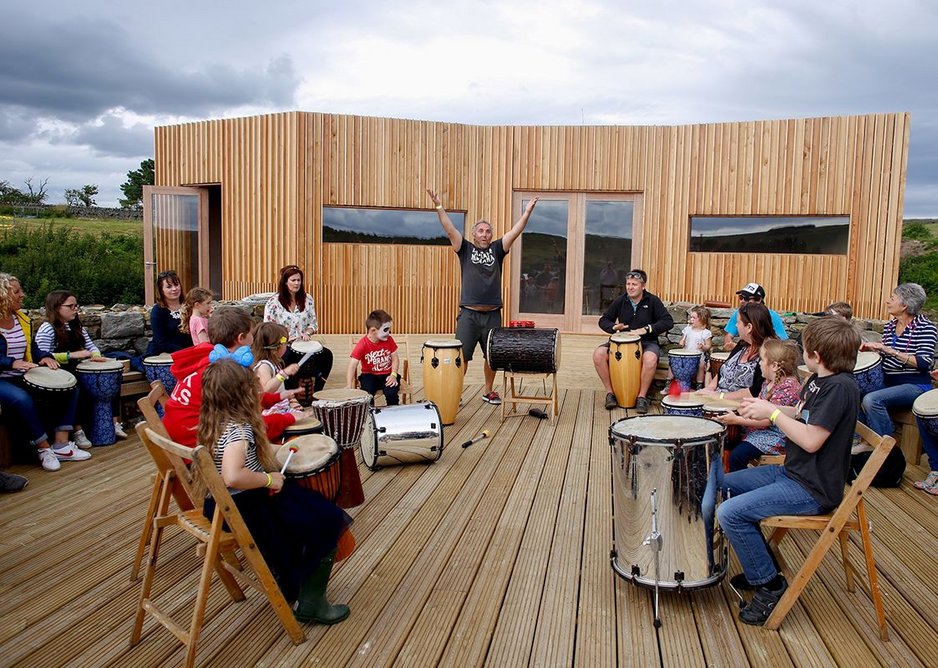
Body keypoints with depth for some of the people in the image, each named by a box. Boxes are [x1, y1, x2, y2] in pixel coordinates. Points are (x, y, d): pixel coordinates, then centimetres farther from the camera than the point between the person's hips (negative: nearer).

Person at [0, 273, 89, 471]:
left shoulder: (22, 319, 11)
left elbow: (33, 348, 17)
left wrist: (45, 357, -4)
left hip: (24, 377, 8)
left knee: (68, 388, -5)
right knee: (22, 399, -38)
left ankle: (61, 445, -11)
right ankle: (44, 448, -19)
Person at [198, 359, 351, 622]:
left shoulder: (214, 423, 1)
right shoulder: (238, 429, -28)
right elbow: (233, 477, -43)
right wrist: (270, 479, -27)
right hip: (246, 510, -10)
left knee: (305, 505, 29)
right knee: (328, 520, -5)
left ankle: (288, 582, 42)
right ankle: (310, 602, 3)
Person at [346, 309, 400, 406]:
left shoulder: (389, 340, -6)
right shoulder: (362, 344, -17)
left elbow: (395, 358, 2)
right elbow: (352, 365, -22)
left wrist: (393, 375, -16)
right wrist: (349, 386, -33)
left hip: (387, 374, 2)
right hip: (370, 375, -1)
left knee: (391, 392, -27)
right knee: (367, 393, -29)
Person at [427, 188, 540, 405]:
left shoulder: (497, 249, 10)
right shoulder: (465, 249, 5)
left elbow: (515, 232, 0)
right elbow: (450, 229, -5)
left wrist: (527, 212, -9)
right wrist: (439, 207, -15)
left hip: (492, 315, 3)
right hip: (468, 314, -3)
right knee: (461, 356, -4)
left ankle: (488, 391, 29)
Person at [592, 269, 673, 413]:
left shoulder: (652, 301, -2)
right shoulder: (620, 301, 5)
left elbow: (668, 321, -9)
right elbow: (603, 320, 10)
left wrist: (646, 329, -20)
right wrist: (613, 327, -13)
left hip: (647, 342, -3)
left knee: (650, 358, -39)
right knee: (598, 354, -23)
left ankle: (642, 397, -20)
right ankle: (610, 393, -10)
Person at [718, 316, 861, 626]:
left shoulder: (840, 387, -23)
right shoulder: (818, 380, 7)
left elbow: (811, 440, -28)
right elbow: (800, 415, 19)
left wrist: (772, 412, -18)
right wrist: (763, 409, 1)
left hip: (813, 490, -11)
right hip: (793, 472, 11)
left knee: (730, 513, -20)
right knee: (725, 484, 17)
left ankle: (769, 585, -2)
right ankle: (760, 565, 25)